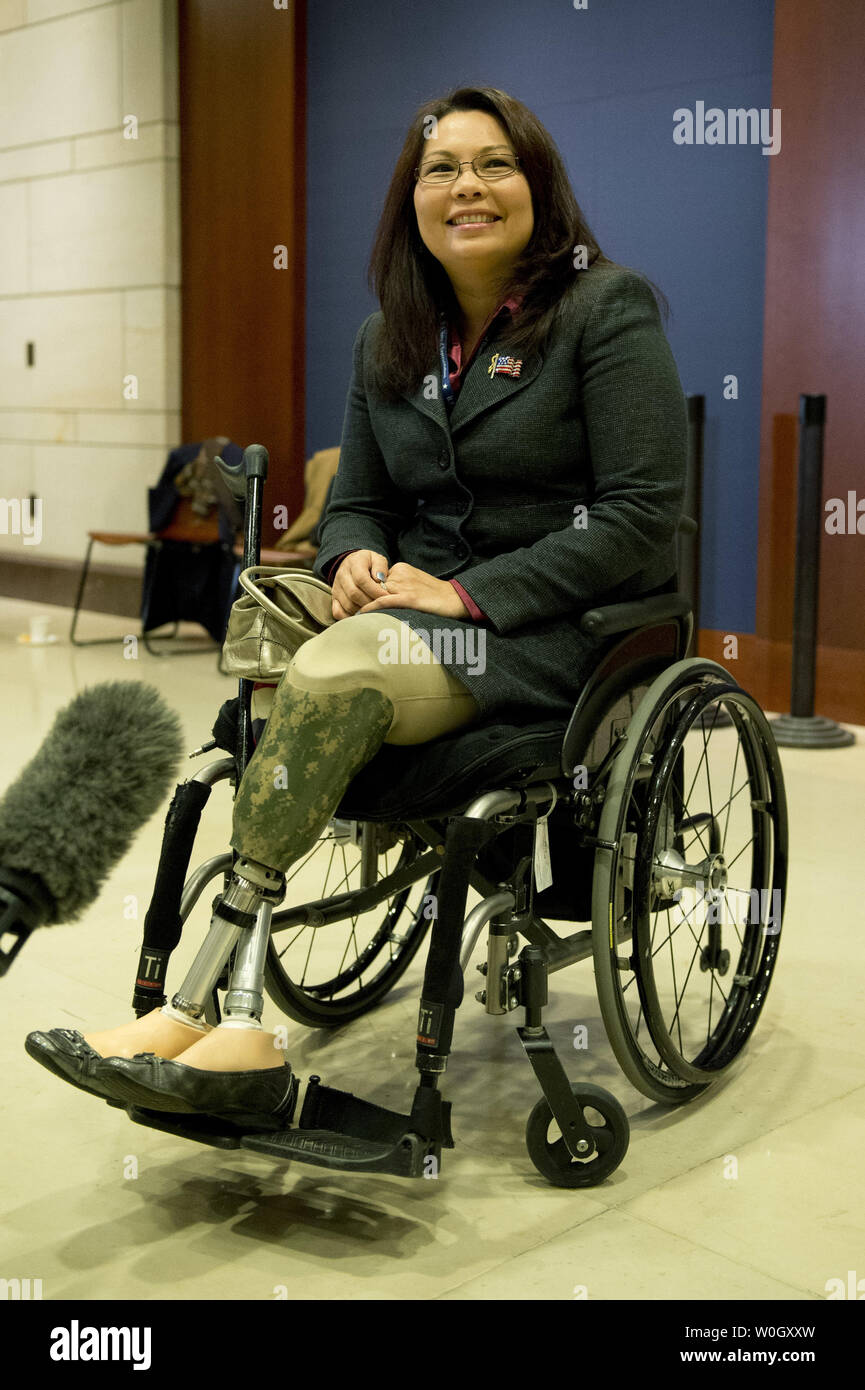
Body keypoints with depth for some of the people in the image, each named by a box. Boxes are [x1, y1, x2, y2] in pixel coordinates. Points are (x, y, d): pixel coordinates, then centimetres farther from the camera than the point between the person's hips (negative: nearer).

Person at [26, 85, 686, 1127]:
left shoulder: (606, 309, -3)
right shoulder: (389, 339, 15)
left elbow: (642, 515, -11)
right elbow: (357, 500, 21)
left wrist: (470, 593, -18)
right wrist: (354, 559, -5)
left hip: (564, 628, -5)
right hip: (422, 613, 6)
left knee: (333, 673, -33)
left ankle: (206, 1004, -32)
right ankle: (238, 1037, -35)